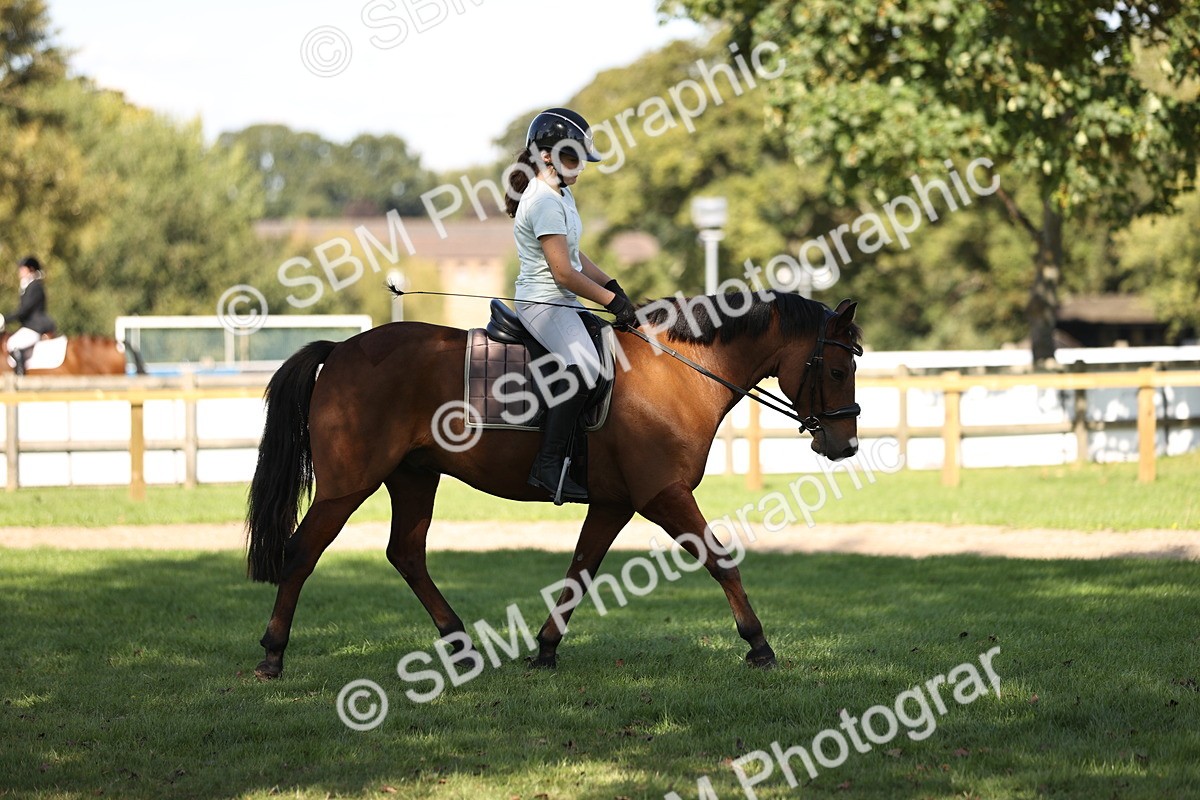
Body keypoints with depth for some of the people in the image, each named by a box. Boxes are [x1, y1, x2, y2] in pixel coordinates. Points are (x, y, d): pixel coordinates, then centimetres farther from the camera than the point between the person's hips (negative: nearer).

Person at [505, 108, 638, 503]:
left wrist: (612, 286, 8)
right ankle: (548, 466, -31)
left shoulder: (561, 195, 15)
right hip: (543, 302, -11)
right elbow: (563, 272, -20)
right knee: (584, 367, -31)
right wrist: (611, 301, -12)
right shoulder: (545, 203, -18)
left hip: (562, 302, 11)